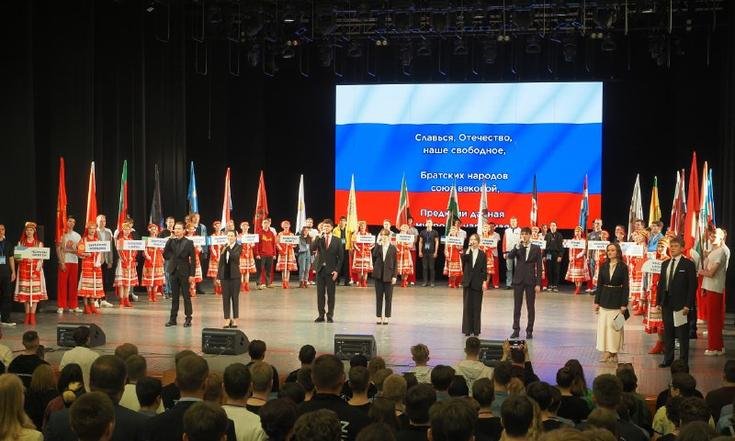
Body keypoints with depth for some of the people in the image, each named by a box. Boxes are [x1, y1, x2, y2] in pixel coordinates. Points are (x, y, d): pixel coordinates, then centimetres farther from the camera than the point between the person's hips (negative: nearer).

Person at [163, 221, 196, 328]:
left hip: (184, 273, -4)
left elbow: (193, 259, -5)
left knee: (186, 296, 0)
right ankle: (173, 318, 12)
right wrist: (169, 241, -8)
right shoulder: (170, 242, 8)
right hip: (173, 272, 4)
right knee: (174, 296, 8)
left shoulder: (188, 243, -3)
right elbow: (165, 255, -1)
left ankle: (188, 319, 5)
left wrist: (192, 274, -11)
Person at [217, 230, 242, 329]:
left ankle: (235, 320, 9)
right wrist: (218, 275, 8)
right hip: (224, 275, 4)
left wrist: (228, 247, -23)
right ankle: (227, 319, 10)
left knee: (235, 297, 2)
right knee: (225, 298, 4)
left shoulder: (238, 247, -3)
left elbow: (235, 256, -22)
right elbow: (220, 262, 11)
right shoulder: (223, 248, 9)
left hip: (235, 275, -4)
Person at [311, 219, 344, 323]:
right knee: (320, 293, 4)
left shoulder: (337, 241, 3)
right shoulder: (319, 239, 8)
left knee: (331, 294, 1)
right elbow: (312, 248, -10)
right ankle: (321, 315, 9)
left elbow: (341, 257, 1)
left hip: (331, 270, -2)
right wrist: (320, 237, -16)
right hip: (320, 269, 2)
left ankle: (330, 315, 7)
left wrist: (337, 270, -7)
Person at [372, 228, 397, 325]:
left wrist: (394, 276, -5)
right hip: (378, 274, 1)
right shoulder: (378, 247, 4)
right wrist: (378, 243, -17)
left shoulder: (393, 248, 1)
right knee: (379, 296, 6)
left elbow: (395, 262, 1)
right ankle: (379, 316, 12)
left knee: (388, 297, 2)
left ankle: (386, 317, 9)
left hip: (388, 275, -1)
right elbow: (374, 255, -16)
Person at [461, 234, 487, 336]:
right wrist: (469, 248, -20)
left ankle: (476, 329, 8)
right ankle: (467, 329, 9)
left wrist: (484, 281, -5)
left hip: (477, 283, -1)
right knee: (467, 306, 3)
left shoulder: (482, 254, 3)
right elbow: (463, 259, -19)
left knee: (476, 306, 2)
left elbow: (484, 269, 2)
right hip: (467, 282, 1)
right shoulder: (467, 252, 4)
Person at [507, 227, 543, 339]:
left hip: (530, 280, -1)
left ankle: (529, 331, 10)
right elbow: (509, 257, -13)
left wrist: (538, 283, -6)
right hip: (518, 279, 1)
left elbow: (539, 267, 0)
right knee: (517, 306, 5)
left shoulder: (536, 249, 1)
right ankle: (516, 330, 12)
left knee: (530, 307, 3)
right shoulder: (517, 247, 5)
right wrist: (517, 246, -24)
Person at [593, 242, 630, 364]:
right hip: (604, 299, 3)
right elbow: (599, 284, 7)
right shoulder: (603, 266, 5)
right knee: (603, 326, 3)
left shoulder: (623, 267, -4)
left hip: (617, 299, -3)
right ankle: (606, 352, 10)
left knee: (615, 327, -1)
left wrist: (624, 304, -9)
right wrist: (597, 301, 2)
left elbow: (625, 286, -5)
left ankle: (614, 353, 8)